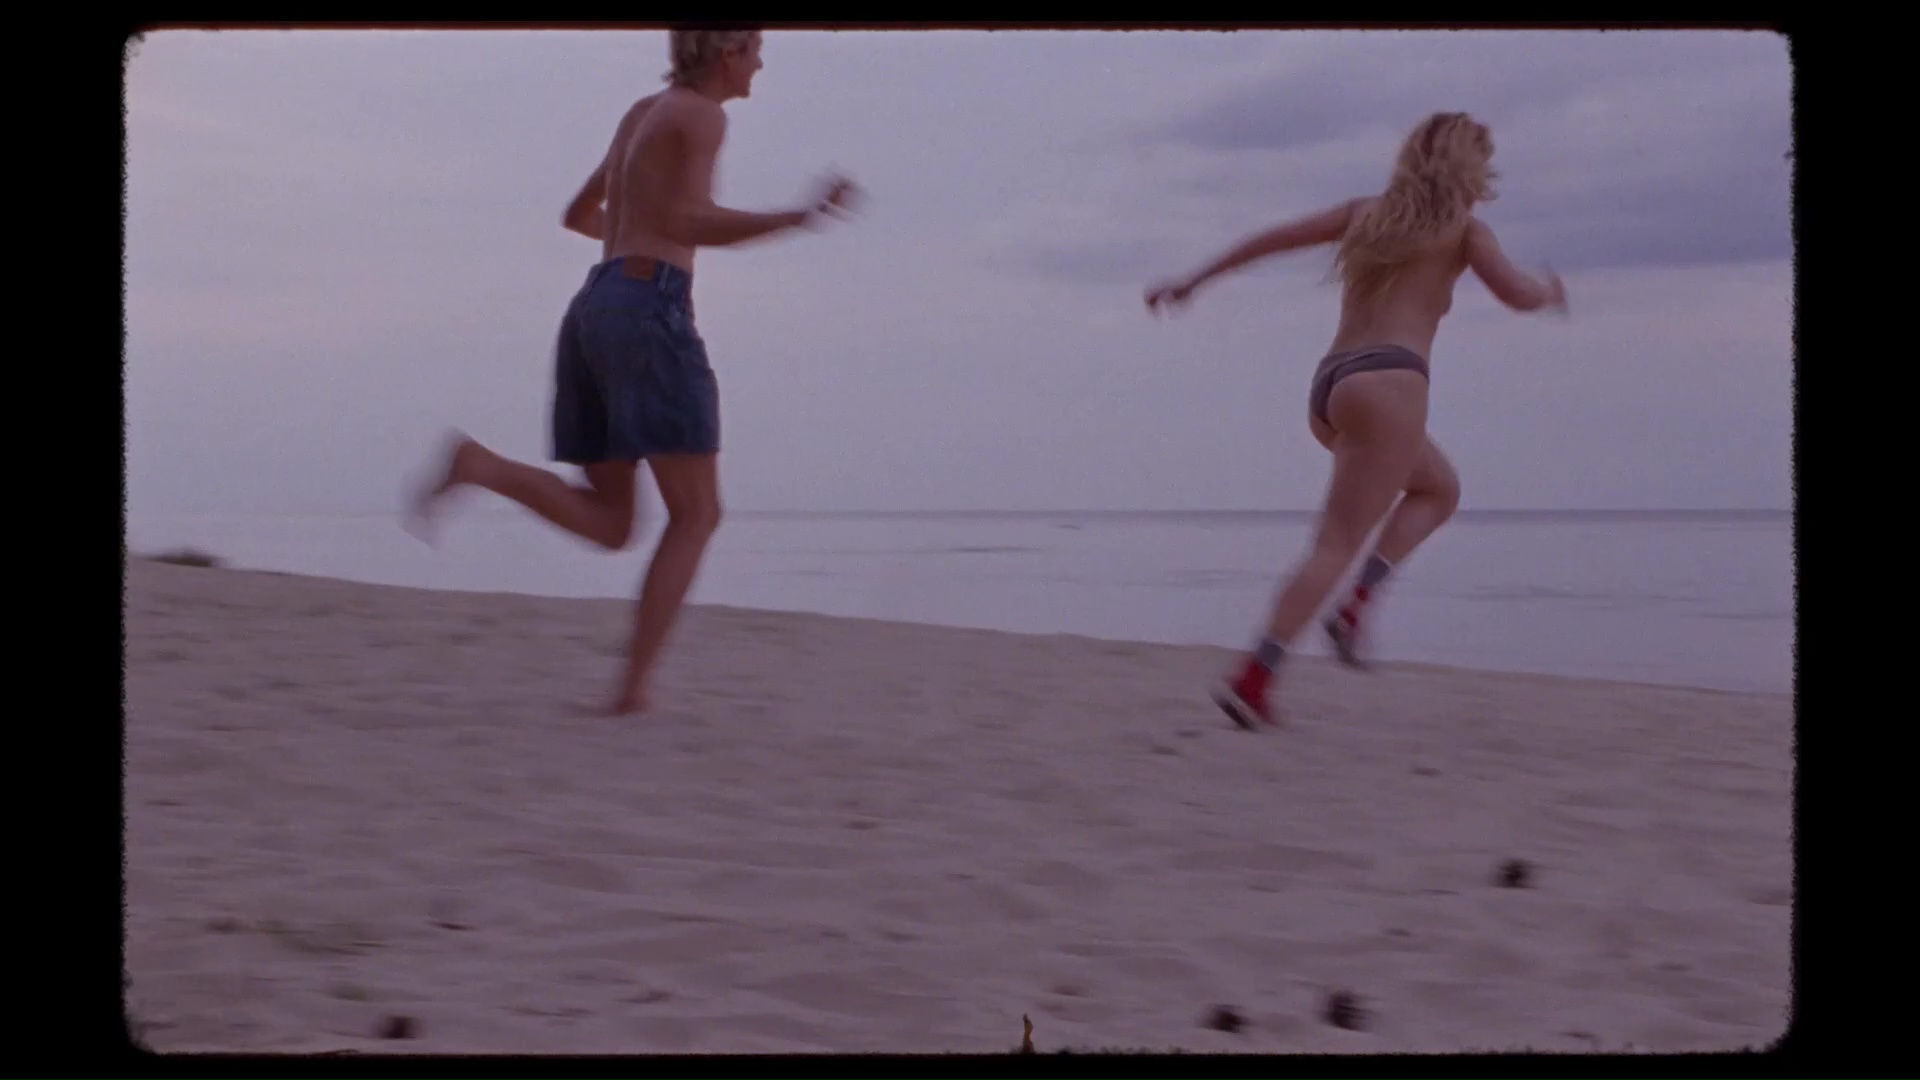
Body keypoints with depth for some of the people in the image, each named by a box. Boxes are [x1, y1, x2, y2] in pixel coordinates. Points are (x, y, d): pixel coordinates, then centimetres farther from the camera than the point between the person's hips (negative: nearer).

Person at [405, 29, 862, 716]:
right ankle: (634, 690, -12)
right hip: (648, 314, -8)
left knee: (609, 526, 8)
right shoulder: (702, 115, -2)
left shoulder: (643, 112, 25)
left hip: (591, 315, 8)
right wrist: (798, 219, -18)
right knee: (696, 516, -2)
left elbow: (577, 215, 33)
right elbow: (686, 224, -16)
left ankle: (476, 465, -15)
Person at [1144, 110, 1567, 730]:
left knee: (1440, 489, 28)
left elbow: (1273, 238, 17)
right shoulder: (1463, 229, 9)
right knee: (1337, 545, -10)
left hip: (1330, 384, 7)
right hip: (1388, 382, -7)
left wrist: (1193, 282, 21)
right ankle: (1252, 679, -23)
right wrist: (1550, 291, 17)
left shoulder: (1367, 212, 22)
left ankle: (1357, 602, 8)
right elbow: (1516, 294, -5)